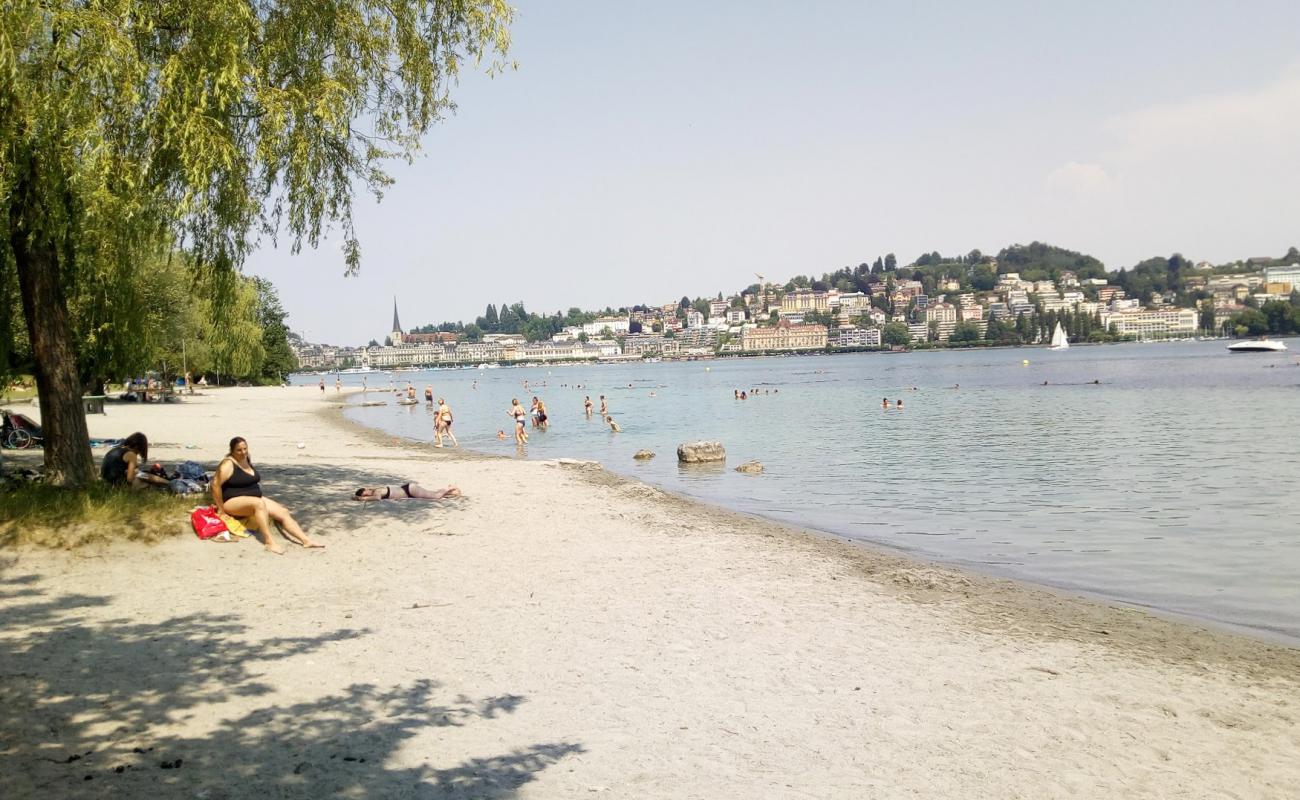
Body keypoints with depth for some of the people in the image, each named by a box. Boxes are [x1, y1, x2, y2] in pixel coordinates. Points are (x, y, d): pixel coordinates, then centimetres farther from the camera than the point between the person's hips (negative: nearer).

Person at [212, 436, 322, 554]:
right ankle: (269, 542, -44)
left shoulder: (247, 460, 11)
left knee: (283, 512, -9)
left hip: (254, 499, 8)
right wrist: (221, 508, -20)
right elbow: (216, 484, -21)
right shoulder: (228, 464, -13)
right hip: (233, 502, -8)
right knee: (259, 504, -38)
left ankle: (306, 540, -18)